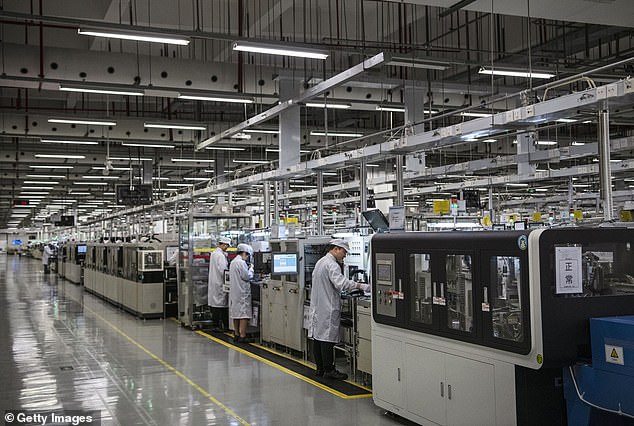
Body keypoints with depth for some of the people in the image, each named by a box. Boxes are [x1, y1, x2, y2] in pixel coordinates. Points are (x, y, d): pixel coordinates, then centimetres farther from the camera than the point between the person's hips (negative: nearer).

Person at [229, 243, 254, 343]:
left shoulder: (233, 262, 14)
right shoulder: (241, 263, -16)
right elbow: (247, 277, -15)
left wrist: (248, 269, 17)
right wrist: (251, 269, 0)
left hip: (234, 292, 10)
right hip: (242, 292, -10)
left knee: (236, 313, 13)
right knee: (244, 313, -7)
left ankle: (236, 335, 18)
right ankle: (242, 336, -9)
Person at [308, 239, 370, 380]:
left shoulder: (320, 262, 17)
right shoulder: (331, 265, -15)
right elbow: (340, 282, -29)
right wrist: (360, 286, -30)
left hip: (317, 307, 10)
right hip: (327, 308, -10)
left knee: (318, 336, 11)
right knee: (327, 338, -6)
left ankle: (320, 368, 18)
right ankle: (329, 370, -3)